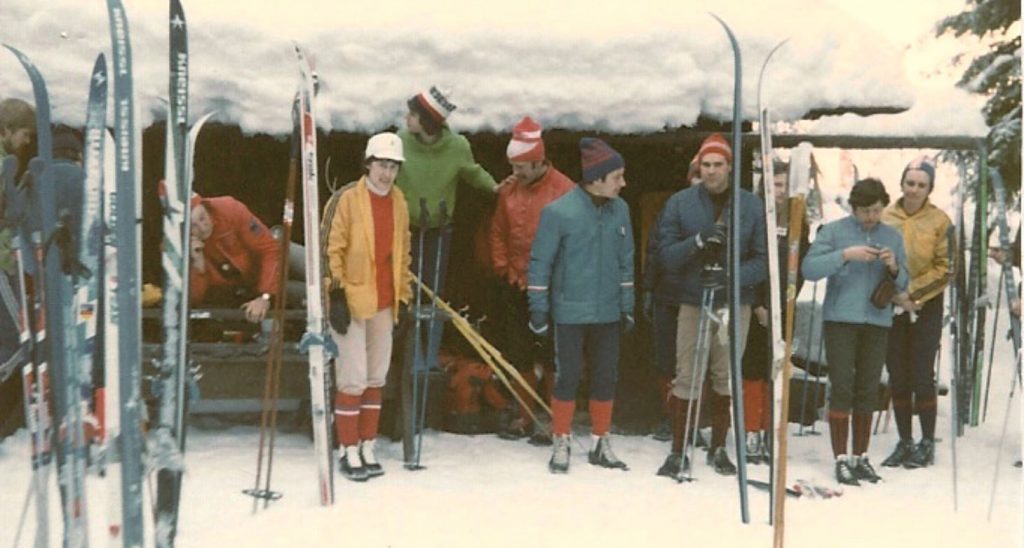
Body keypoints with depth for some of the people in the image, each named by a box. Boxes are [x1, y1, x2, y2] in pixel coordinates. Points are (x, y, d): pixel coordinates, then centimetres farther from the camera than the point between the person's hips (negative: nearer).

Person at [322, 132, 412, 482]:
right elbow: (330, 249, -9)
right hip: (351, 300, -6)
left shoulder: (399, 202, 10)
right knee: (353, 380, -4)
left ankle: (367, 447, 22)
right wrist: (336, 295, -13)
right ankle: (349, 452, 8)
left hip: (385, 302, 6)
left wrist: (404, 296, 15)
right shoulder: (346, 199, -8)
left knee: (377, 378, 11)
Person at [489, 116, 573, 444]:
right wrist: (505, 269, 4)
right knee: (520, 355, 14)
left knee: (551, 356, 0)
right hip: (515, 287, 6)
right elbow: (497, 233, 13)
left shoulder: (563, 190, -10)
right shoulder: (509, 191, 7)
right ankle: (524, 417, 26)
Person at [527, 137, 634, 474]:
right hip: (570, 313, -4)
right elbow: (540, 262, -7)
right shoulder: (559, 212, -13)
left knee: (606, 378, 11)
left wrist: (627, 306, 11)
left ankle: (601, 443, 26)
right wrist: (538, 309, -6)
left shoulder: (620, 209, 1)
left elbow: (625, 261, 10)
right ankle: (561, 444, 18)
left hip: (608, 313, 5)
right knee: (567, 377, 3)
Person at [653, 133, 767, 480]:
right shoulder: (680, 203, 1)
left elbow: (763, 260, -1)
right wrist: (698, 241, -20)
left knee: (727, 378, 10)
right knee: (686, 379, -2)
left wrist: (731, 275, -18)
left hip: (735, 304, 1)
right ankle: (679, 453, 9)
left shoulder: (752, 206, 2)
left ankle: (718, 448, 25)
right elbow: (666, 256, -3)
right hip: (692, 303, -1)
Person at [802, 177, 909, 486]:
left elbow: (902, 285, 12)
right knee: (842, 389, -5)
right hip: (840, 319, -3)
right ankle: (841, 459, 1)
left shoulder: (893, 237, 12)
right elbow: (809, 269, -10)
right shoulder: (835, 231, 1)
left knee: (868, 392, 8)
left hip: (877, 322, 4)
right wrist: (845, 255, -19)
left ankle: (861, 457, 18)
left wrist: (894, 269, -9)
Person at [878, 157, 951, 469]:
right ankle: (904, 442, 19)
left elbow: (944, 269, -4)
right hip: (892, 308, 2)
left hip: (926, 308, -2)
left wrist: (913, 293, -13)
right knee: (898, 379, 7)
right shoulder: (885, 218, 2)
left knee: (922, 376, -3)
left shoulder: (940, 221, -3)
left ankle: (927, 443, 11)